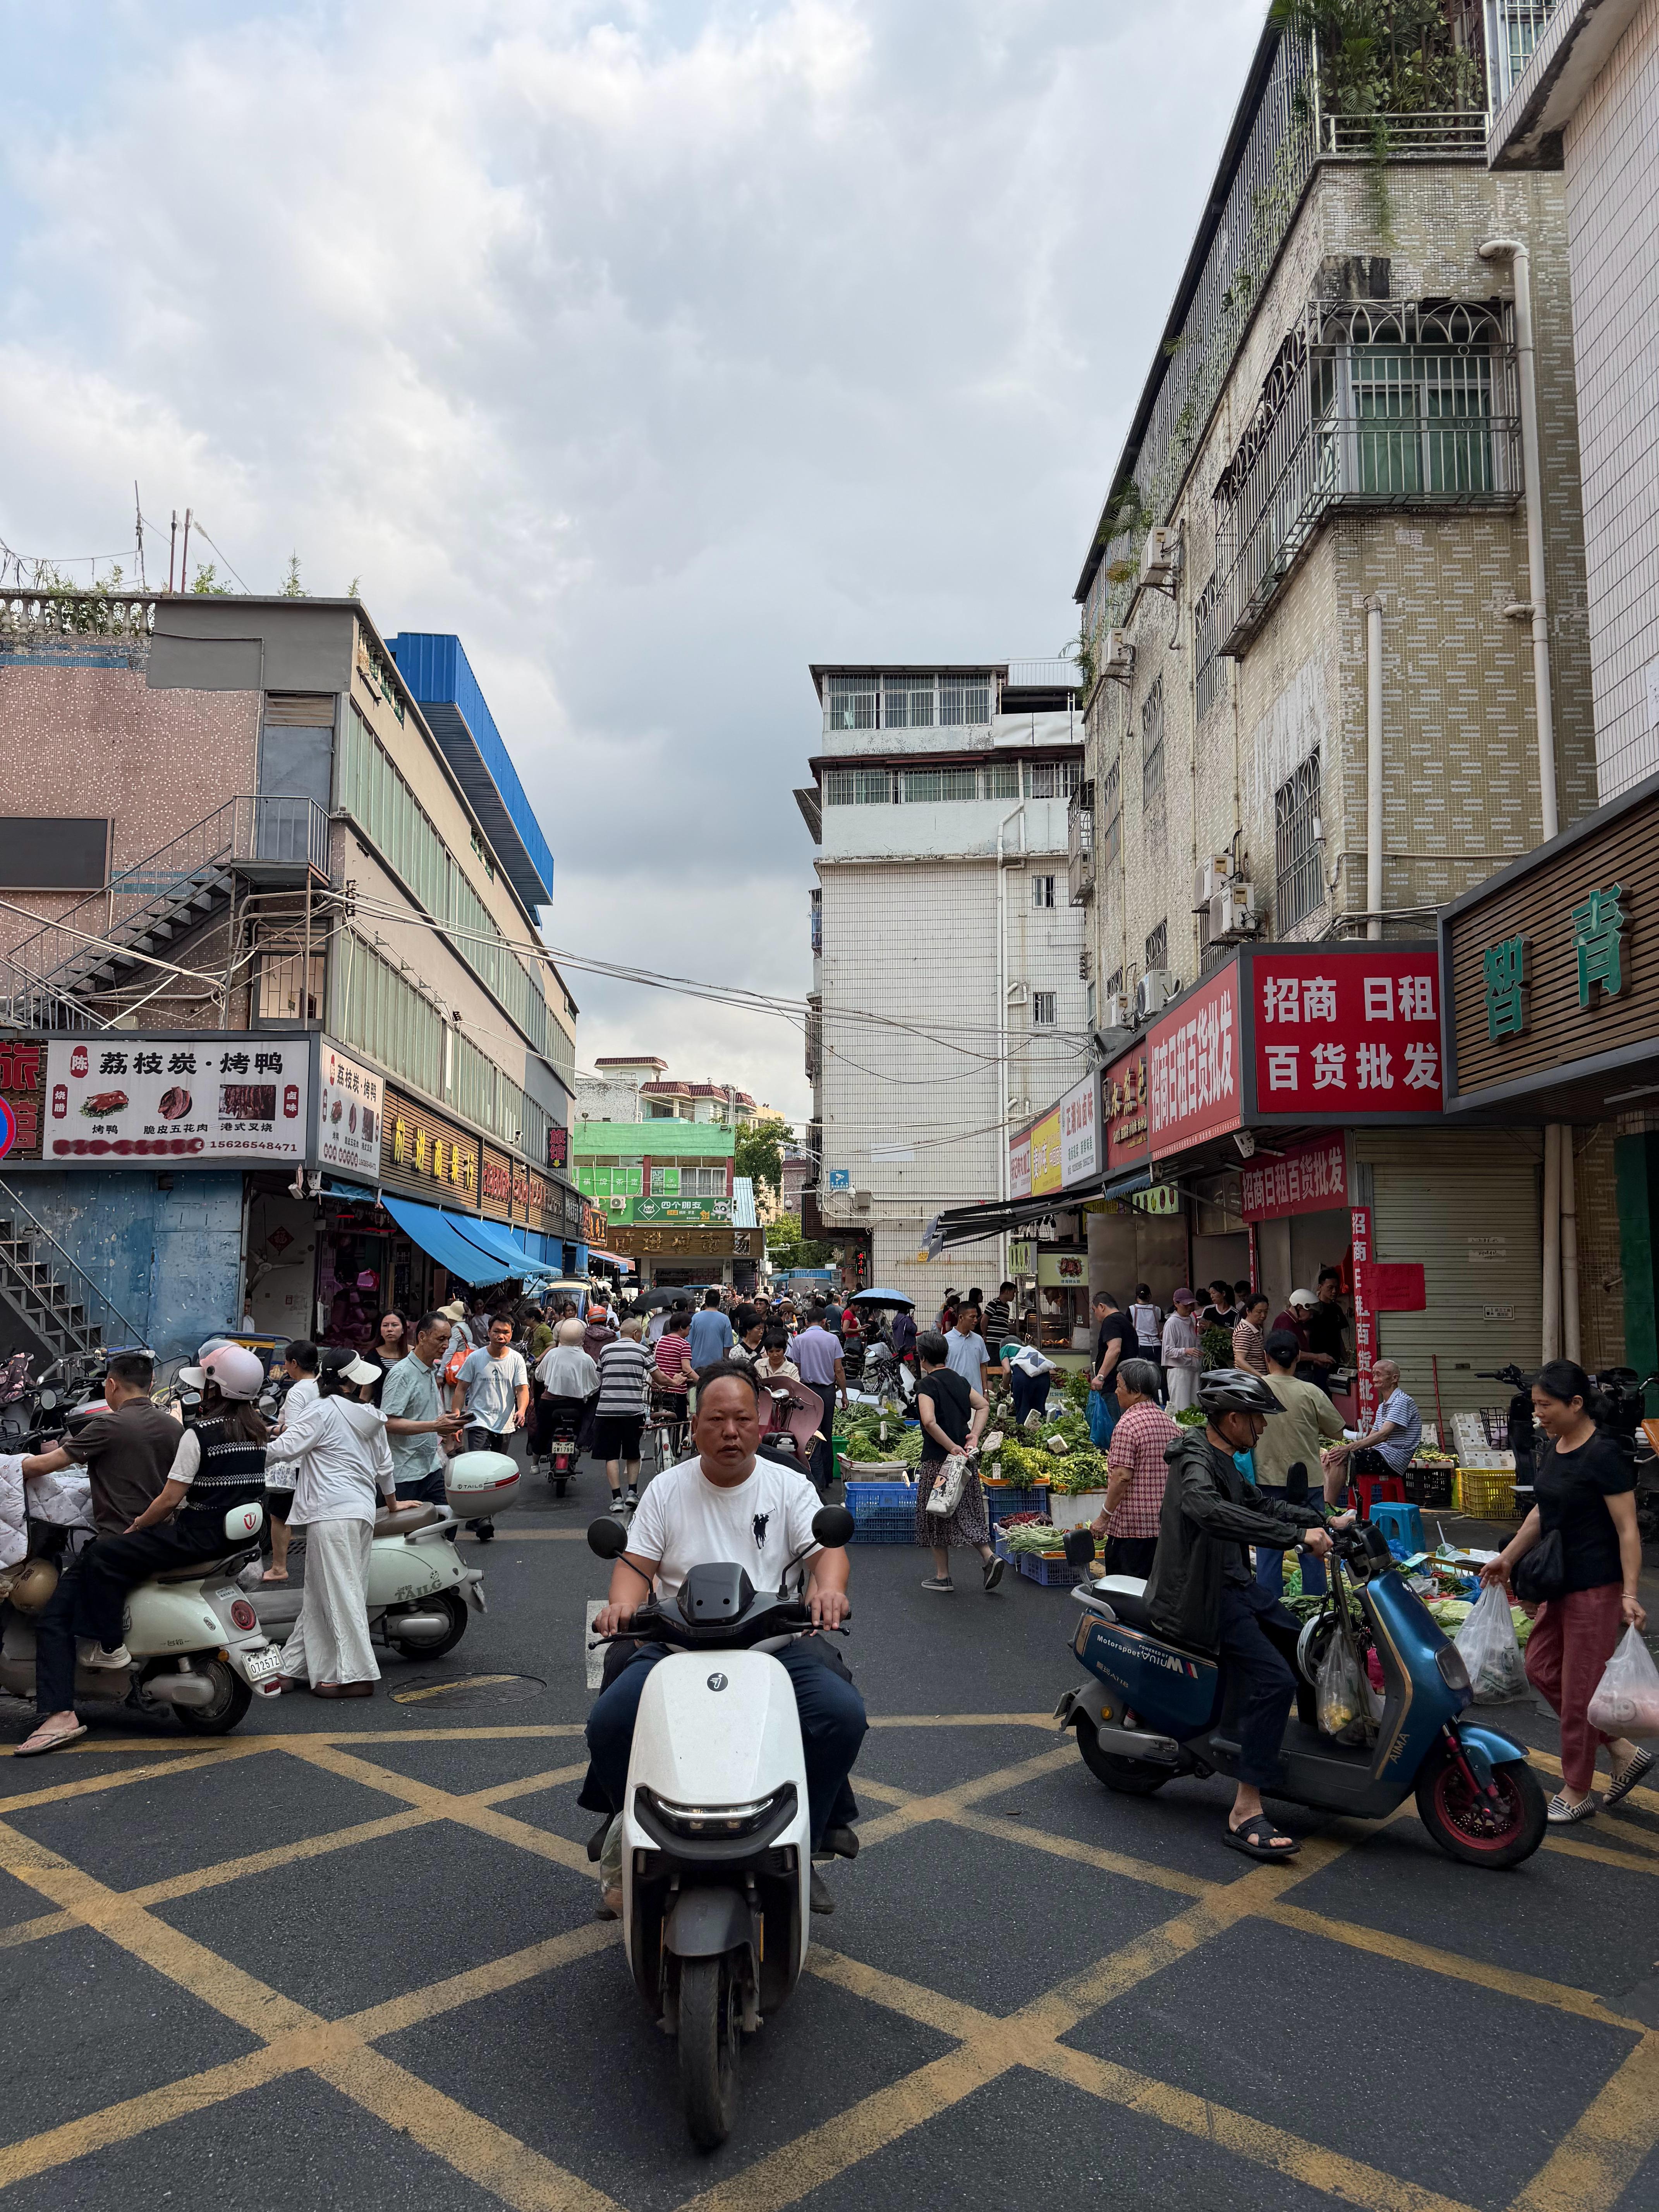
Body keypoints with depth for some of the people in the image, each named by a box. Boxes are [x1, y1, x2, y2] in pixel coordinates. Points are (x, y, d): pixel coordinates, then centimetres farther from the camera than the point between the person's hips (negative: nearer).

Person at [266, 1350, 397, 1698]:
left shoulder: (323, 1410, -6)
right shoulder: (372, 1417, 18)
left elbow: (286, 1449, -12)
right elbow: (385, 1466, 27)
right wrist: (391, 1501, 41)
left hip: (333, 1512, -8)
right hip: (364, 1510, 8)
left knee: (340, 1594, -8)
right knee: (317, 1595, 14)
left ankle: (357, 1675, -9)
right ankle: (295, 1667, 19)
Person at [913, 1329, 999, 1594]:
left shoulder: (927, 1385, -13)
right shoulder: (959, 1380, 9)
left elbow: (929, 1421, -26)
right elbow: (983, 1406, 7)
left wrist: (952, 1447, -20)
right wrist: (974, 1436, -1)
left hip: (938, 1459, -6)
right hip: (965, 1458, 6)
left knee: (938, 1517, 7)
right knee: (967, 1512, 15)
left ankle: (943, 1576, 14)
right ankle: (988, 1556, -1)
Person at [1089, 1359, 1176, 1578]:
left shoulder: (1128, 1424, -15)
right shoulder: (1169, 1422, 9)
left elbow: (1122, 1477, -20)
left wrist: (1104, 1517, -12)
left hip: (1131, 1526, -8)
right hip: (1164, 1524, 8)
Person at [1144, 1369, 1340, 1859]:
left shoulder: (1223, 1462, 13)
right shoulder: (1195, 1461, -20)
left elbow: (1259, 1505, 24)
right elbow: (1208, 1510, -40)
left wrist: (1326, 1522, 11)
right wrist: (1297, 1535, -41)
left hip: (1234, 1583, 11)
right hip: (1200, 1596, -11)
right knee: (1272, 1680, -21)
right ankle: (1245, 1812, -18)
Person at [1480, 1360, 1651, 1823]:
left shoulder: (1603, 1455, -18)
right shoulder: (1550, 1449, 7)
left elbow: (1628, 1530, -18)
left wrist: (1630, 1594, -24)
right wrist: (1508, 1558, 18)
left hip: (1597, 1588, -9)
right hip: (1562, 1584, 9)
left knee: (1579, 1688, 2)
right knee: (1542, 1669, 13)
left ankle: (1576, 1793, 16)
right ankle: (1623, 1751, 25)